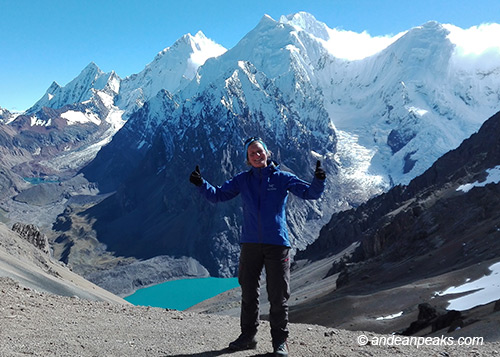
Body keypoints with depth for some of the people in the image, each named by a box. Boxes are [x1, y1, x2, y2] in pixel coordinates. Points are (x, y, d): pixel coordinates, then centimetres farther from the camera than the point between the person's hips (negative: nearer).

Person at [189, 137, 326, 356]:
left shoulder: (282, 178, 1)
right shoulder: (242, 180, 7)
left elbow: (309, 193, -3)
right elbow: (218, 195, 9)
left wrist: (318, 181, -23)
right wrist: (201, 184, -7)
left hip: (277, 244, -2)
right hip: (250, 244, 3)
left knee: (278, 295, 2)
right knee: (248, 293, 11)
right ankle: (247, 336, 25)